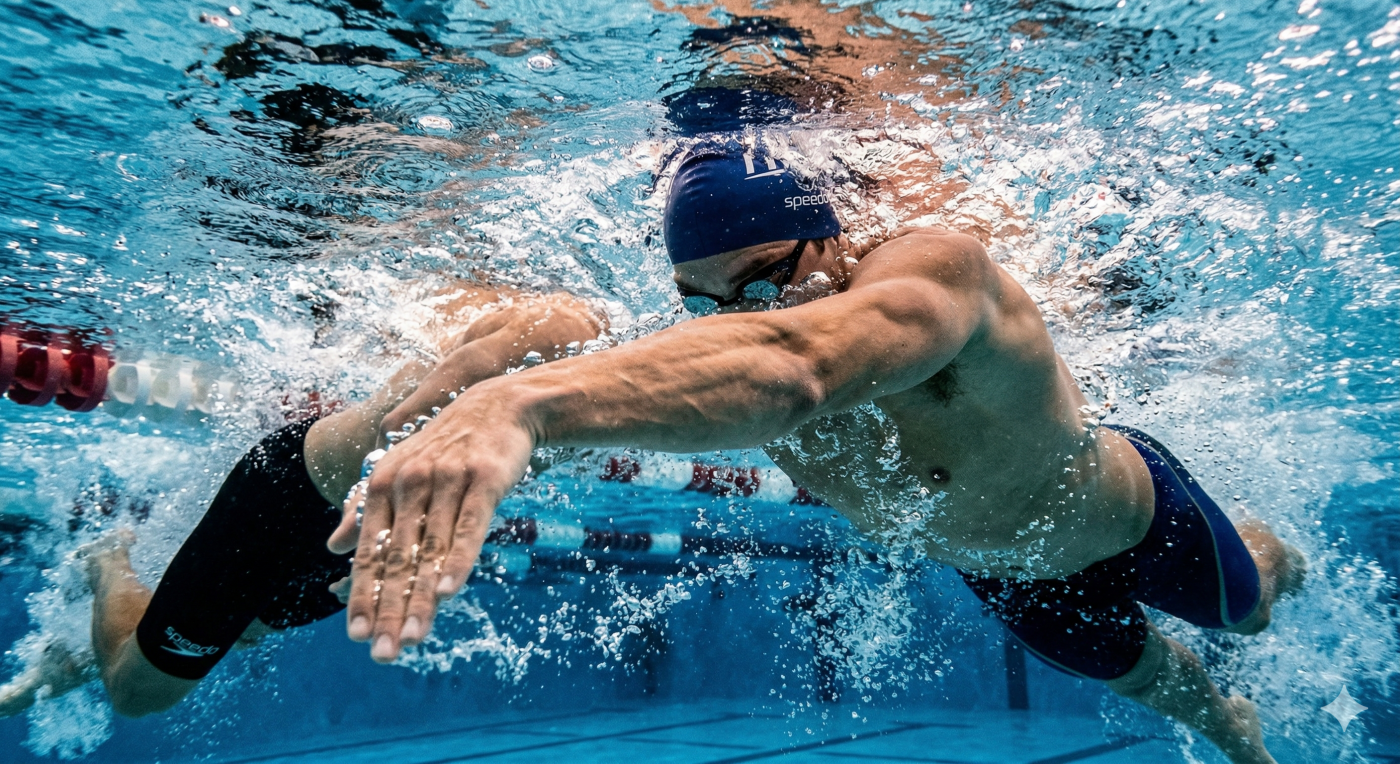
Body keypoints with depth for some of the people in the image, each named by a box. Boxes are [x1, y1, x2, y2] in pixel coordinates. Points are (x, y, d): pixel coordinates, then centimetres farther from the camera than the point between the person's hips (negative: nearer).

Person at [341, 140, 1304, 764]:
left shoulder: (935, 269, -52)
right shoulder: (717, 368, -30)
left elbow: (791, 367, -70)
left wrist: (520, 406, -83)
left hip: (1131, 517, -4)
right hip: (990, 568, 4)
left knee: (1245, 609, 32)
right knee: (1130, 670, 34)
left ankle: (1279, 553, 72)